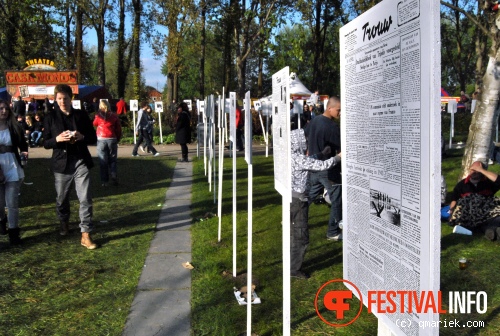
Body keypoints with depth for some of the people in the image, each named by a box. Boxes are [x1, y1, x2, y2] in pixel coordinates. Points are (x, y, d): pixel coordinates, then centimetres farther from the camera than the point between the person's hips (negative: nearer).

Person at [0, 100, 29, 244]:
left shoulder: (14, 127, 4)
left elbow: (23, 144, 11)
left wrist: (24, 152, -12)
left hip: (12, 169, 0)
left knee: (12, 203, -1)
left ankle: (13, 232, 8)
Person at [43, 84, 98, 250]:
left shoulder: (81, 115, 4)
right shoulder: (50, 118, 2)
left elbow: (93, 138, 6)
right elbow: (46, 143, 2)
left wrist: (82, 137, -15)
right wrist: (57, 139, -18)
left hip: (81, 162, 0)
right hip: (62, 163, 1)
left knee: (85, 199, -7)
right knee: (62, 199, 14)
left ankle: (85, 235, -2)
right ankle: (64, 223, 42)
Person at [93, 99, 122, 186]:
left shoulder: (98, 115, -1)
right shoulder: (114, 116, 1)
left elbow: (95, 124, 19)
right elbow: (119, 129, 2)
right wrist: (118, 139, 14)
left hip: (101, 139, -1)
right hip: (112, 139, 1)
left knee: (103, 161, 3)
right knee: (112, 160, 12)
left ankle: (104, 181, 1)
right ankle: (114, 178, 2)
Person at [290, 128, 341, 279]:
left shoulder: (292, 156, 7)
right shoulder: (299, 159, -21)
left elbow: (310, 163, 24)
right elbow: (322, 165, -21)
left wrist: (323, 153, 24)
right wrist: (338, 157, -7)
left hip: (292, 199, 10)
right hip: (298, 200, -10)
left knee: (294, 234, 21)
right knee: (301, 237, 1)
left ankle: (292, 262, 33)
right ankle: (294, 269, 9)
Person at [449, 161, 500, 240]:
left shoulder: (488, 182, 18)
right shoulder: (461, 184, 22)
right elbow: (454, 200, 15)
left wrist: (481, 170, -2)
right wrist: (452, 210, -5)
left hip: (487, 209, 0)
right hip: (468, 212, 0)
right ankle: (489, 228, -63)